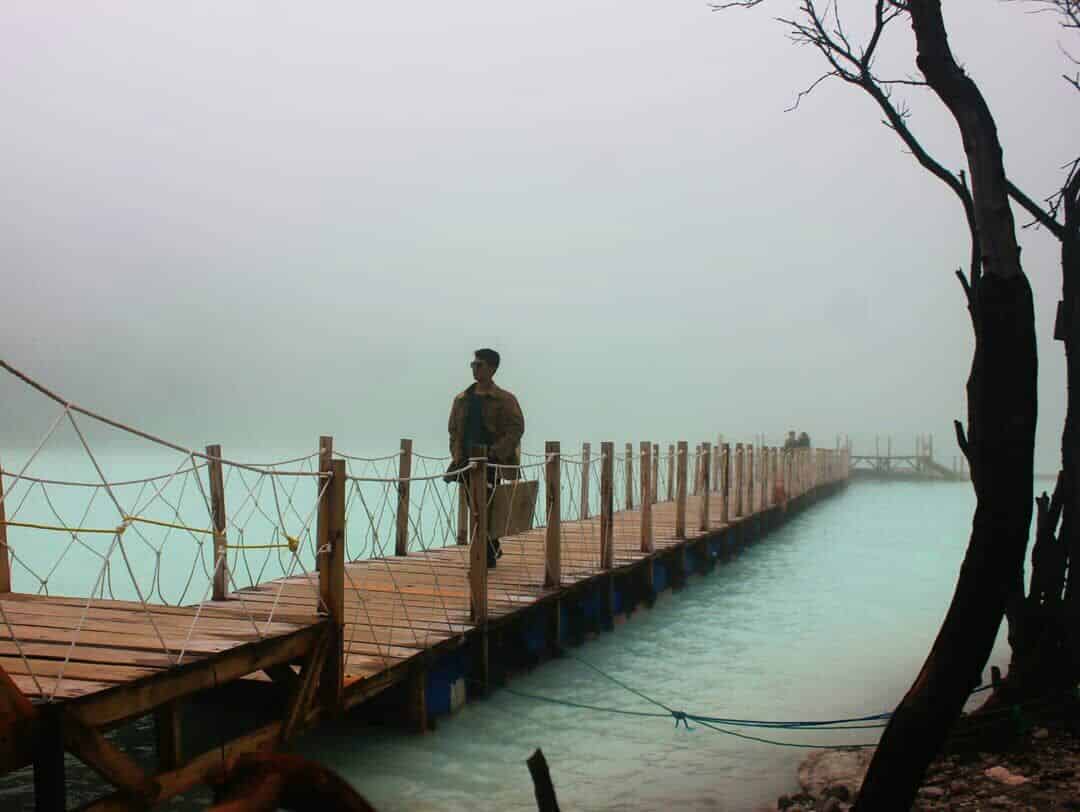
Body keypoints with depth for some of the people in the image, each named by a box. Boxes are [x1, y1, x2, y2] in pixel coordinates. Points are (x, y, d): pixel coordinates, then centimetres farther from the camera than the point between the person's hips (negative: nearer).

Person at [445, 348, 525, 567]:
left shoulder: (504, 400, -4)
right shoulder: (462, 399, 13)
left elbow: (516, 429, -9)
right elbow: (454, 430, 16)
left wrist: (496, 452, -18)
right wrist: (457, 455, 2)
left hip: (491, 463, -6)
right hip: (468, 462, 6)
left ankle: (488, 555, -4)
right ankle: (493, 547, 29)